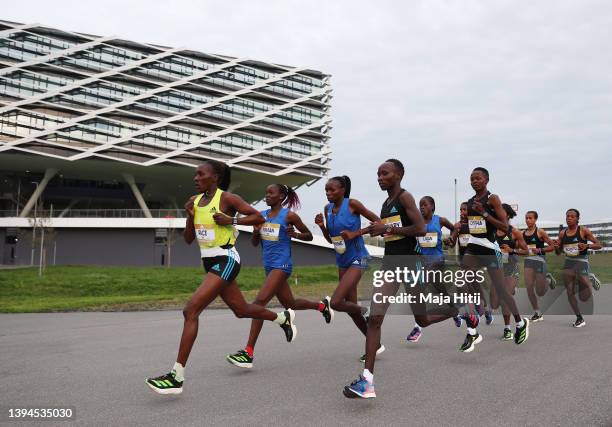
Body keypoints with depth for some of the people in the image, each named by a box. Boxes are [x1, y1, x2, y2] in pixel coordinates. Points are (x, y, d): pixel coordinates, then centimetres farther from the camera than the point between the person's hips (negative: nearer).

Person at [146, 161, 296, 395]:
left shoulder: (227, 198, -10)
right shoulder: (196, 200, 9)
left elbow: (259, 217, -9)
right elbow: (188, 239, 11)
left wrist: (231, 220, -19)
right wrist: (190, 216, -5)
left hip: (225, 261, -9)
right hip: (210, 261, 9)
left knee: (190, 311, -18)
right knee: (241, 310, 21)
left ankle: (177, 377, -14)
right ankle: (283, 317, 47)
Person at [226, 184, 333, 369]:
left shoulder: (289, 215, -5)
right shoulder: (262, 215, 11)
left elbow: (309, 236, 4)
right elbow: (254, 243, 14)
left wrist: (295, 234, -16)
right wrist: (256, 231, -6)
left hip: (281, 264, -8)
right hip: (269, 265, 8)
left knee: (259, 302, -19)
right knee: (290, 303, 19)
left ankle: (248, 352, -18)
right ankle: (322, 305, 46)